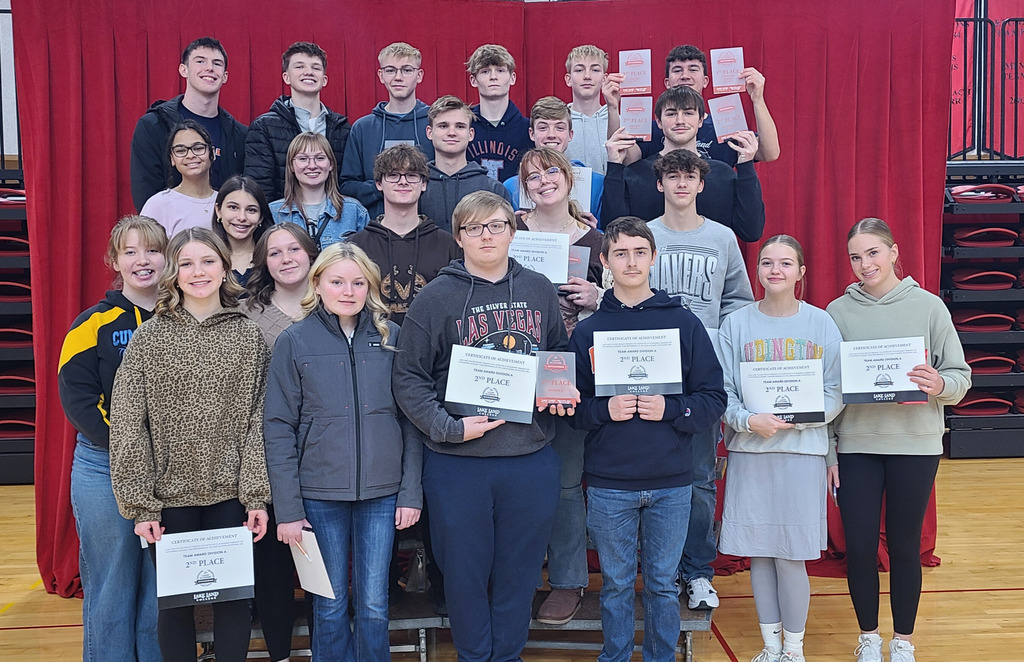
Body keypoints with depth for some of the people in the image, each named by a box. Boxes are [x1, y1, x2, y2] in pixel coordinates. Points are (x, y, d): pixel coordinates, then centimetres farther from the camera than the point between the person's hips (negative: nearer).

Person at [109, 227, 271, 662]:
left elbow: (258, 420, 0)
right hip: (171, 496, 0)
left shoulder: (249, 337, 2)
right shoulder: (149, 338, -1)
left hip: (231, 495, 1)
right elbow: (128, 427, -2)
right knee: (174, 600, 10)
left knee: (234, 595, 9)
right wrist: (141, 504, -6)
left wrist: (256, 495, -5)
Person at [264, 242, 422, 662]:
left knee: (374, 606, 9)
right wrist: (287, 509, -7)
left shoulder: (391, 337, 3)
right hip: (320, 494, -1)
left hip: (382, 493, 1)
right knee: (330, 605, 10)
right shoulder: (295, 342, -2)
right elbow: (278, 428, -3)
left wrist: (411, 492, -1)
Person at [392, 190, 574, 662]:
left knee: (519, 570, 13)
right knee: (466, 570, 9)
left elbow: (561, 357, 19)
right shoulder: (437, 297, -4)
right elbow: (408, 378, -6)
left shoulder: (539, 291, 7)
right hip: (458, 463, -2)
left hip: (532, 459, 3)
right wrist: (449, 428, -16)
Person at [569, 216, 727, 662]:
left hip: (670, 481, 0)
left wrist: (670, 410, -15)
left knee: (662, 584, 12)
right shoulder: (587, 331, 2)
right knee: (616, 585, 12)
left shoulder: (685, 324, 1)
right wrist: (605, 410, -16)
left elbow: (714, 398, 0)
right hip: (608, 483, 0)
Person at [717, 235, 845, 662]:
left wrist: (795, 418, -16)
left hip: (802, 450, -1)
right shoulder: (736, 325, 3)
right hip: (749, 451, 1)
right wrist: (748, 419, -17)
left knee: (791, 557, 0)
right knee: (758, 554, 8)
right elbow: (722, 393, 1)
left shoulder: (821, 324, 2)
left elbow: (835, 394, -1)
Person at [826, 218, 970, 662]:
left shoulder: (928, 306, 0)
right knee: (859, 547, 5)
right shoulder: (838, 312, 1)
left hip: (915, 445, -1)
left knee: (904, 546, 9)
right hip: (855, 446, 1)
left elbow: (960, 376, 2)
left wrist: (940, 384, -22)